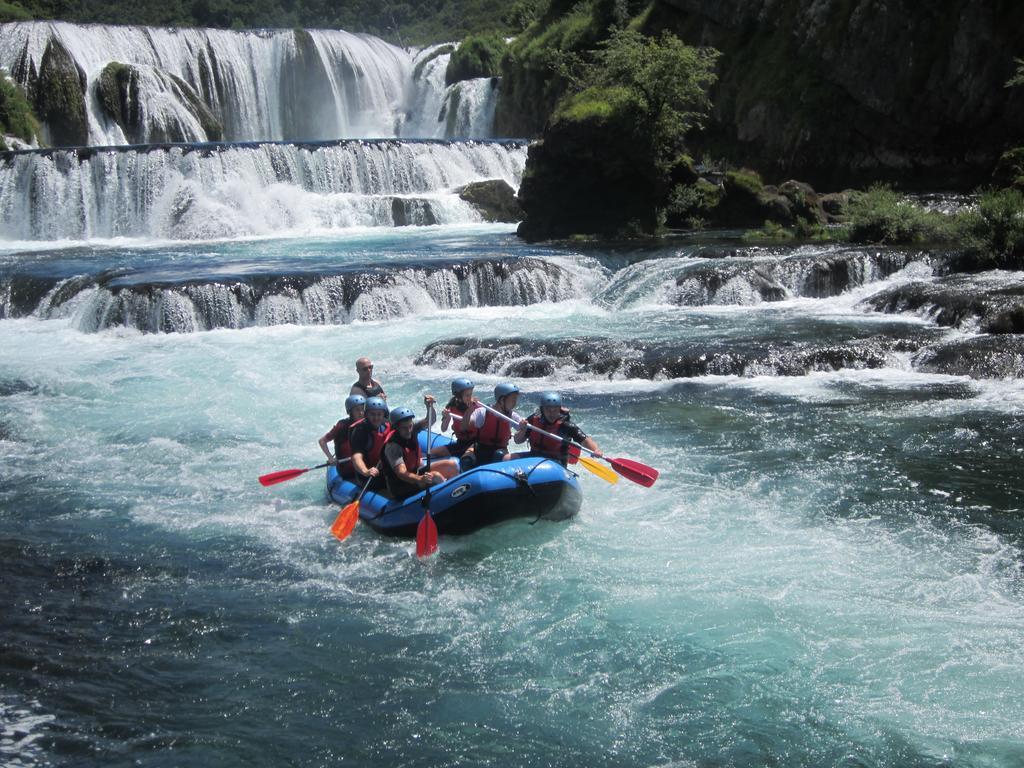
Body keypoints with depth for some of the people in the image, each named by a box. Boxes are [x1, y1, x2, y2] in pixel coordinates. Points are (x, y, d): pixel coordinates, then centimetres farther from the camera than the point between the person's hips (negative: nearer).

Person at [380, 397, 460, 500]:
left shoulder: (412, 429, -4)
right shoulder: (392, 446, -26)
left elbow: (429, 421, -11)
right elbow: (401, 473, -36)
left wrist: (429, 406, -33)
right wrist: (419, 479, -54)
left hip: (415, 473, 9)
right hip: (400, 489, -9)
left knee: (452, 465, -1)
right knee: (435, 476, -30)